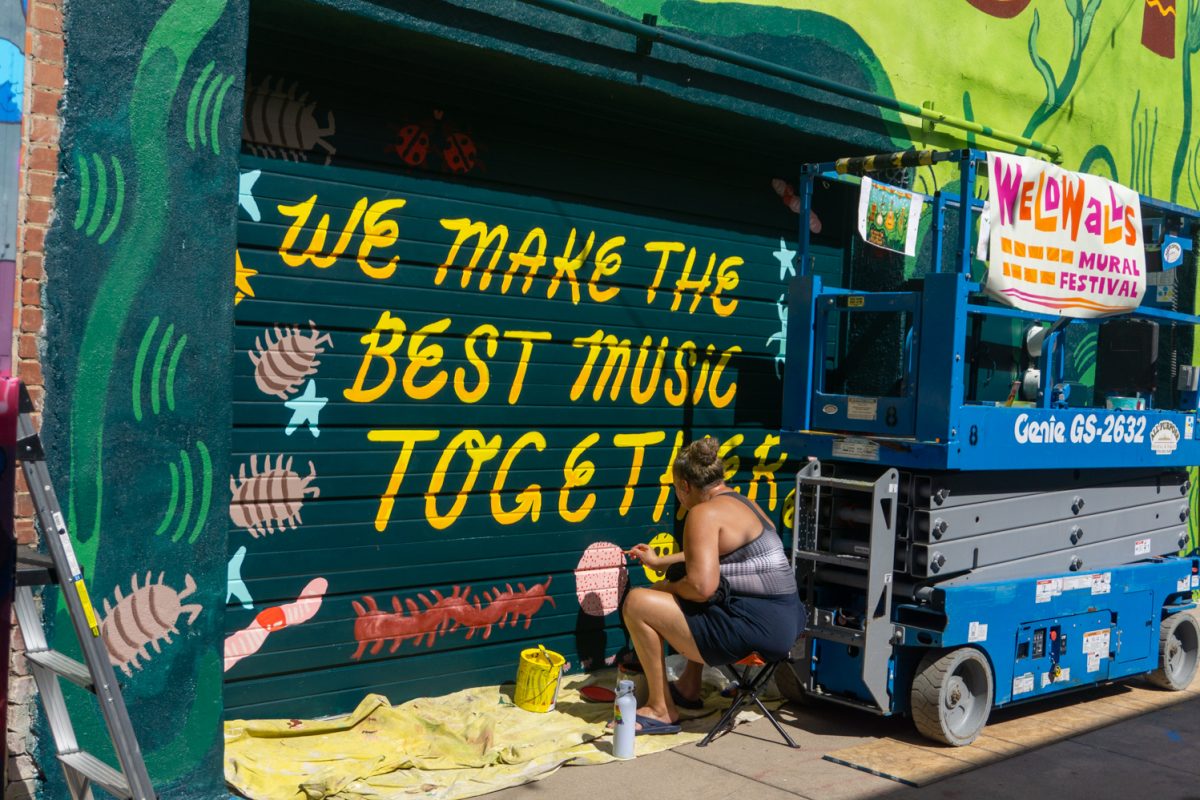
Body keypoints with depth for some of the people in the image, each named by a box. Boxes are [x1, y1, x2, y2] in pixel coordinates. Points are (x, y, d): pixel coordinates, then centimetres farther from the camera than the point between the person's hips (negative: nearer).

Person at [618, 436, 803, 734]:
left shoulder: (704, 513, -13)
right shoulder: (742, 502, 17)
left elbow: (701, 586, -24)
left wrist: (666, 587, -3)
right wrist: (658, 562, 45)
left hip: (757, 628, -11)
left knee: (637, 603, -7)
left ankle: (661, 710, 2)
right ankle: (689, 688, 36)